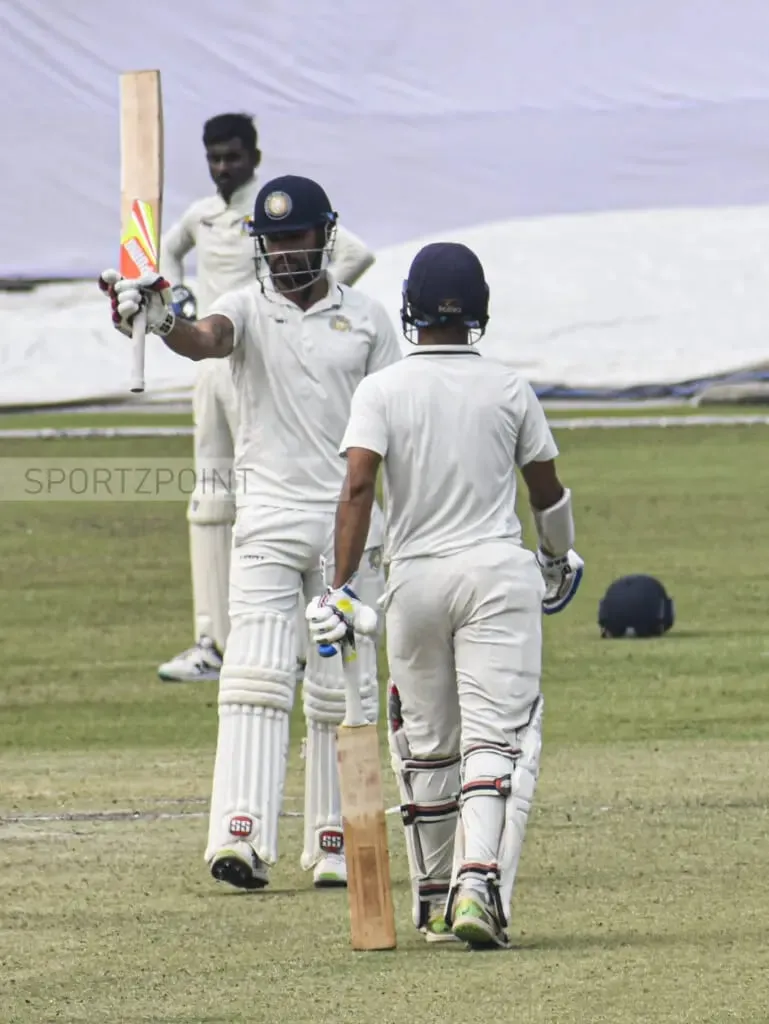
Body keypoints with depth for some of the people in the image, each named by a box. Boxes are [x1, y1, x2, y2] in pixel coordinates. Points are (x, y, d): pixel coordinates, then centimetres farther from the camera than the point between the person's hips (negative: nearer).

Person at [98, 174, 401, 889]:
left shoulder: (366, 320, 6)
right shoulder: (247, 309, 2)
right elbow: (206, 340, -22)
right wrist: (159, 320, -45)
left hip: (351, 520, 1)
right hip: (267, 520, -1)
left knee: (342, 690, 5)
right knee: (256, 676, -13)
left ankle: (334, 843, 12)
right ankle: (241, 835, -21)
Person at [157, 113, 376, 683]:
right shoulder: (202, 217, 12)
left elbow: (355, 255, -18)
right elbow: (167, 250, 34)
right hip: (212, 368, 8)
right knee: (210, 507, 8)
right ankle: (214, 644, 12)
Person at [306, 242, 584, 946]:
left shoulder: (382, 391, -2)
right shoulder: (509, 389, 2)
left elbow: (358, 487, -14)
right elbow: (547, 490, 12)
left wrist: (341, 588, -16)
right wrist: (560, 557, 31)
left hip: (415, 577, 1)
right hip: (499, 571, -1)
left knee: (427, 748, 14)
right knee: (498, 737, -7)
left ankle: (435, 902, 22)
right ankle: (479, 884, -26)